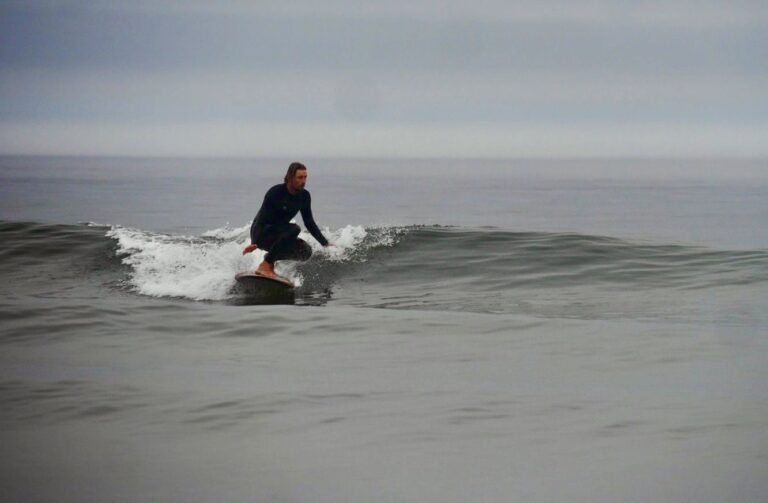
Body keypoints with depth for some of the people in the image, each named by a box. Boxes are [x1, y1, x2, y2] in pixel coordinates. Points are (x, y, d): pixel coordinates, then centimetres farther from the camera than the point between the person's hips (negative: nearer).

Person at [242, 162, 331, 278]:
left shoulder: (304, 196, -1)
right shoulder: (275, 193, -20)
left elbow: (309, 223, 8)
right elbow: (262, 217, -25)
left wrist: (325, 243, 3)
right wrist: (254, 243, -36)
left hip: (278, 235, 7)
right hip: (261, 233, -7)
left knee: (306, 251, -15)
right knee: (294, 229, -32)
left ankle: (271, 257, 3)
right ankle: (266, 264, -28)